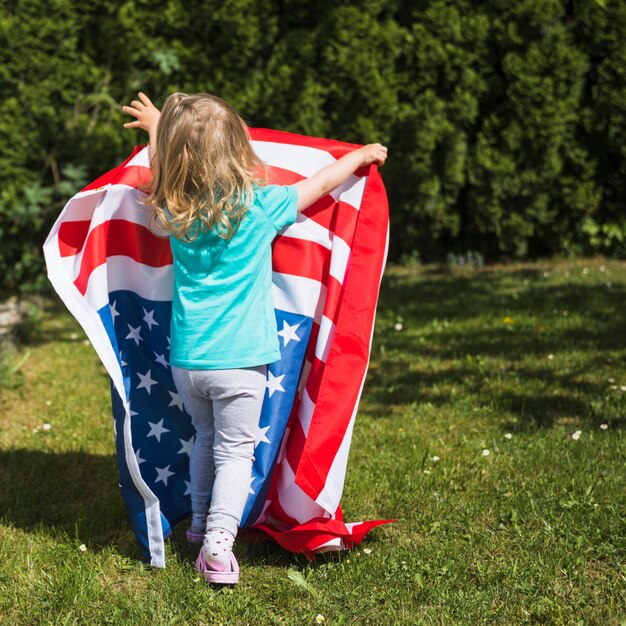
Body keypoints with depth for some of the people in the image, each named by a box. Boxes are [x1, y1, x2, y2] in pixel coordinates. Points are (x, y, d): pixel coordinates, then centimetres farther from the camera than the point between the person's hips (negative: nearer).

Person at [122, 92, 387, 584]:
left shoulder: (175, 211, 0)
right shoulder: (260, 206, -10)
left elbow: (165, 171, 23)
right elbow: (321, 183, 5)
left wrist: (155, 127, 42)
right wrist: (362, 155, 23)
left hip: (186, 359, 4)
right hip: (238, 360, -4)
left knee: (205, 438, 23)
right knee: (235, 450, 3)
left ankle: (201, 524, 35)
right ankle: (218, 543, -6)